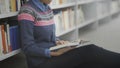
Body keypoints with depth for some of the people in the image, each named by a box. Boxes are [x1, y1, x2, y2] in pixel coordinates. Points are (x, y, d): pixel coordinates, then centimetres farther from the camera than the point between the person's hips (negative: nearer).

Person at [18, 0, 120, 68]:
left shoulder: (47, 9, 10)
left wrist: (57, 42, -1)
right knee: (89, 51, -23)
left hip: (52, 56, 7)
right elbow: (28, 47, -17)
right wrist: (54, 53, -23)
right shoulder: (27, 11, -15)